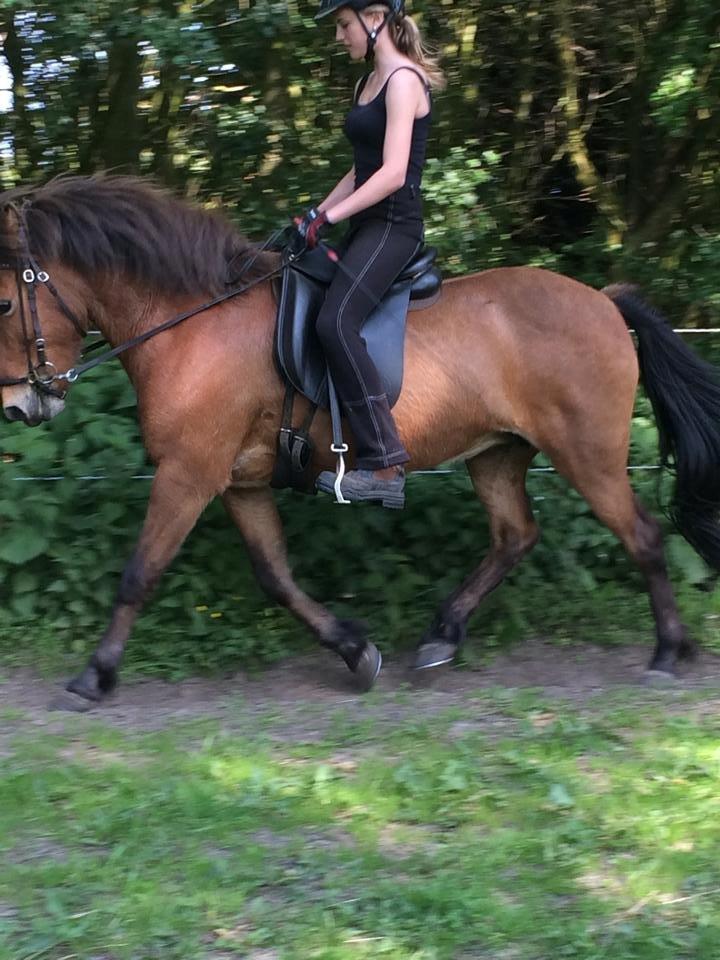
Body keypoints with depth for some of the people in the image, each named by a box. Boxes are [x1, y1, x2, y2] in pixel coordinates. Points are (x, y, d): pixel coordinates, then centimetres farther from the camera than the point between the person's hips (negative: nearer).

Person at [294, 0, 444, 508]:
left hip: (393, 224, -10)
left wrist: (328, 218, -22)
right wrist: (318, 213, 14)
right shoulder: (369, 83, 17)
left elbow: (393, 173, -21)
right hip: (365, 224, 10)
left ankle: (386, 469, -26)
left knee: (337, 323, -26)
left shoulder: (404, 80, -12)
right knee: (331, 327, 7)